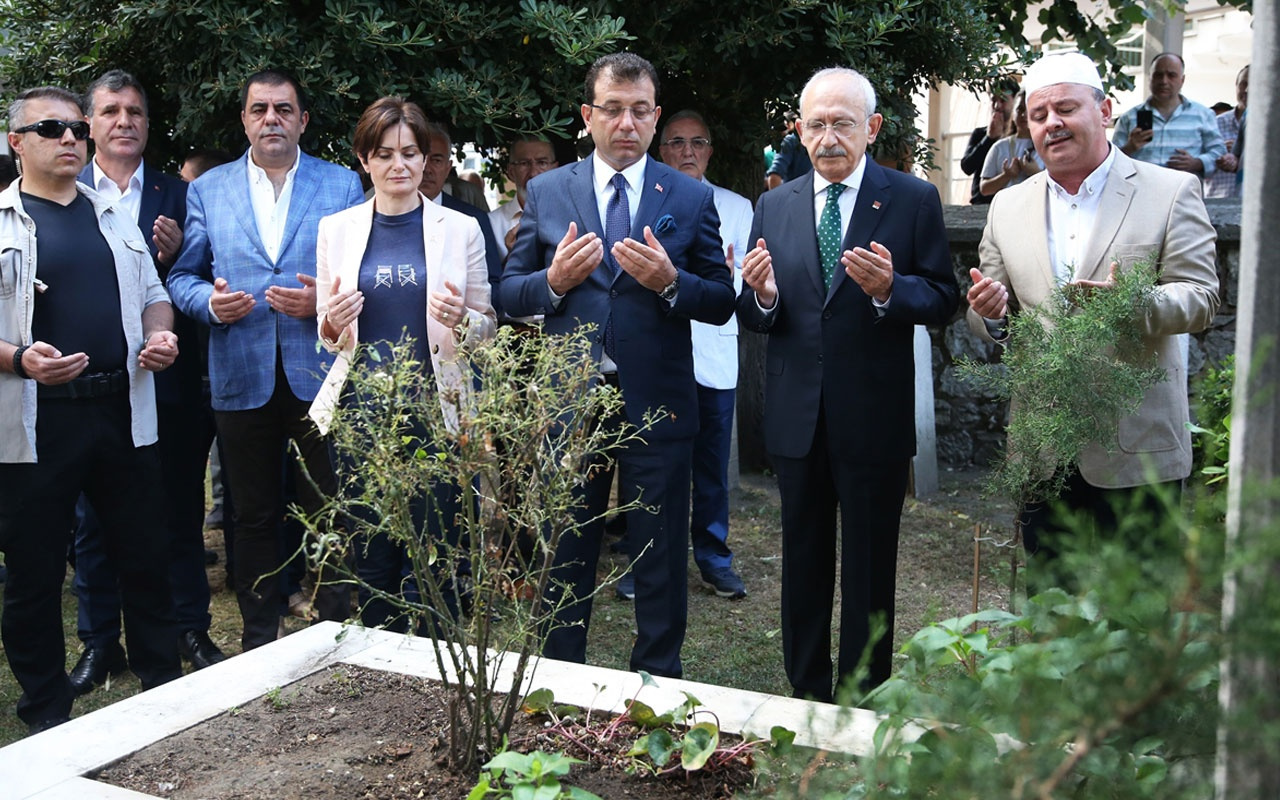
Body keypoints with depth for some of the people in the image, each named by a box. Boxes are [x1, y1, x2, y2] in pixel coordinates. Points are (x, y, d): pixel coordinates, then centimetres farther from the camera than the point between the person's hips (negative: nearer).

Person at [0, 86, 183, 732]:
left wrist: (160, 335, 0)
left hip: (124, 412, 4)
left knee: (146, 558, 10)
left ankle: (164, 687, 24)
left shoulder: (114, 217, 15)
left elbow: (152, 296, 21)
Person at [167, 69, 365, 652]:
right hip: (241, 378, 2)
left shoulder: (343, 185, 5)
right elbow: (182, 277, 11)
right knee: (253, 515, 11)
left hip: (319, 375, -1)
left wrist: (325, 301, -14)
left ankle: (336, 628, 19)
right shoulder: (207, 190, 10)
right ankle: (258, 638, 23)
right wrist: (209, 302, -10)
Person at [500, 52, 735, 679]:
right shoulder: (545, 193, 4)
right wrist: (552, 281, -16)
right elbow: (509, 294, 5)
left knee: (660, 557, 10)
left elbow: (722, 302, 0)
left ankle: (658, 683, 26)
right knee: (565, 555, 14)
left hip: (657, 405, -1)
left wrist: (671, 283, -19)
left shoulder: (691, 199, 1)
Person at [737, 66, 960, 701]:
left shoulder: (913, 200, -3)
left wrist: (890, 289, -25)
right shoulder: (774, 206, 7)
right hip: (796, 418, 3)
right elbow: (750, 317, 6)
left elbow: (943, 299, -5)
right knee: (803, 565, 15)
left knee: (869, 571, 8)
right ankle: (806, 693, 30)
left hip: (874, 417, -3)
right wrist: (762, 296, -17)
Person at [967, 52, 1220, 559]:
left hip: (1138, 446, -3)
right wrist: (991, 314, -12)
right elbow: (991, 322, 13)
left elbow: (1201, 299, -6)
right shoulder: (1008, 206, 11)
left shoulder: (1171, 192, 0)